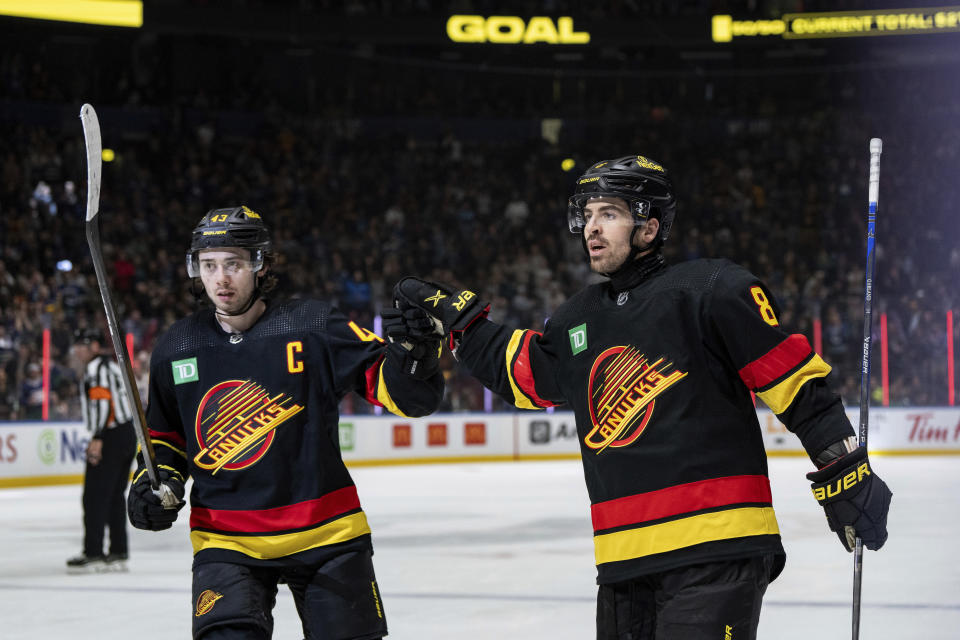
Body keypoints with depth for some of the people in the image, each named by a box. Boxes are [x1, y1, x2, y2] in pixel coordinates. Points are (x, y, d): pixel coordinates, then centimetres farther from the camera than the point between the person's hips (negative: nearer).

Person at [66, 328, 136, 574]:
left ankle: (93, 554, -9)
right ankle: (118, 554, 12)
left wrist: (97, 439, -23)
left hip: (110, 438, -10)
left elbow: (102, 403, -20)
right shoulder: (113, 366, 21)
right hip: (129, 436, 10)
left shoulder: (97, 367, -9)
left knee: (95, 496, -7)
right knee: (115, 497, 12)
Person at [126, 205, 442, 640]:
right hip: (226, 540, 1)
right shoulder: (175, 351, 3)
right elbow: (165, 435, 19)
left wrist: (411, 352, -31)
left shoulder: (312, 327, -9)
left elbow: (400, 391, -11)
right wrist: (155, 479, 1)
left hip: (325, 533, -1)